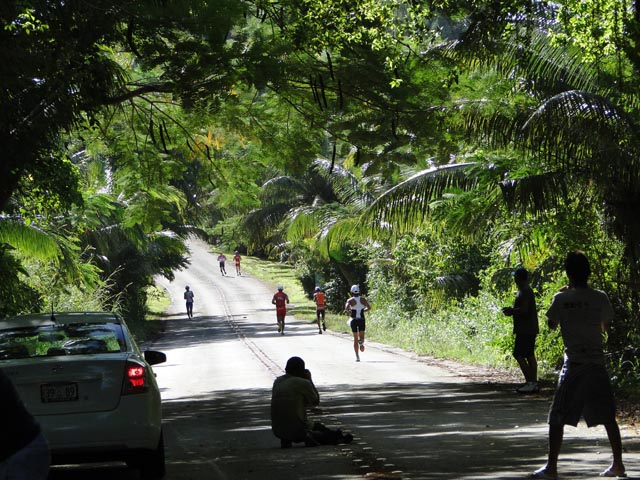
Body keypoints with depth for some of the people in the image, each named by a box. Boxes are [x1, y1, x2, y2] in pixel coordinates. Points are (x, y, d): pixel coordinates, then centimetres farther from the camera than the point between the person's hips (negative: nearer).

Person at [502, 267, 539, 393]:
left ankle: (530, 382, -14)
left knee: (519, 355, -11)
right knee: (530, 356, 10)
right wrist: (512, 311, 13)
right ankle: (534, 383, 11)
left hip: (525, 330, -11)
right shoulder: (526, 291, 17)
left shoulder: (525, 292, -15)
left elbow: (524, 310, -23)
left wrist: (511, 311, -8)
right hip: (529, 329, 11)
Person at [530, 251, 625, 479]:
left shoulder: (561, 299, -7)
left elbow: (552, 325, 9)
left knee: (557, 417, 1)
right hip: (597, 364, 3)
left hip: (574, 366, -3)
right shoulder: (600, 298, 0)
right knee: (608, 416, 11)